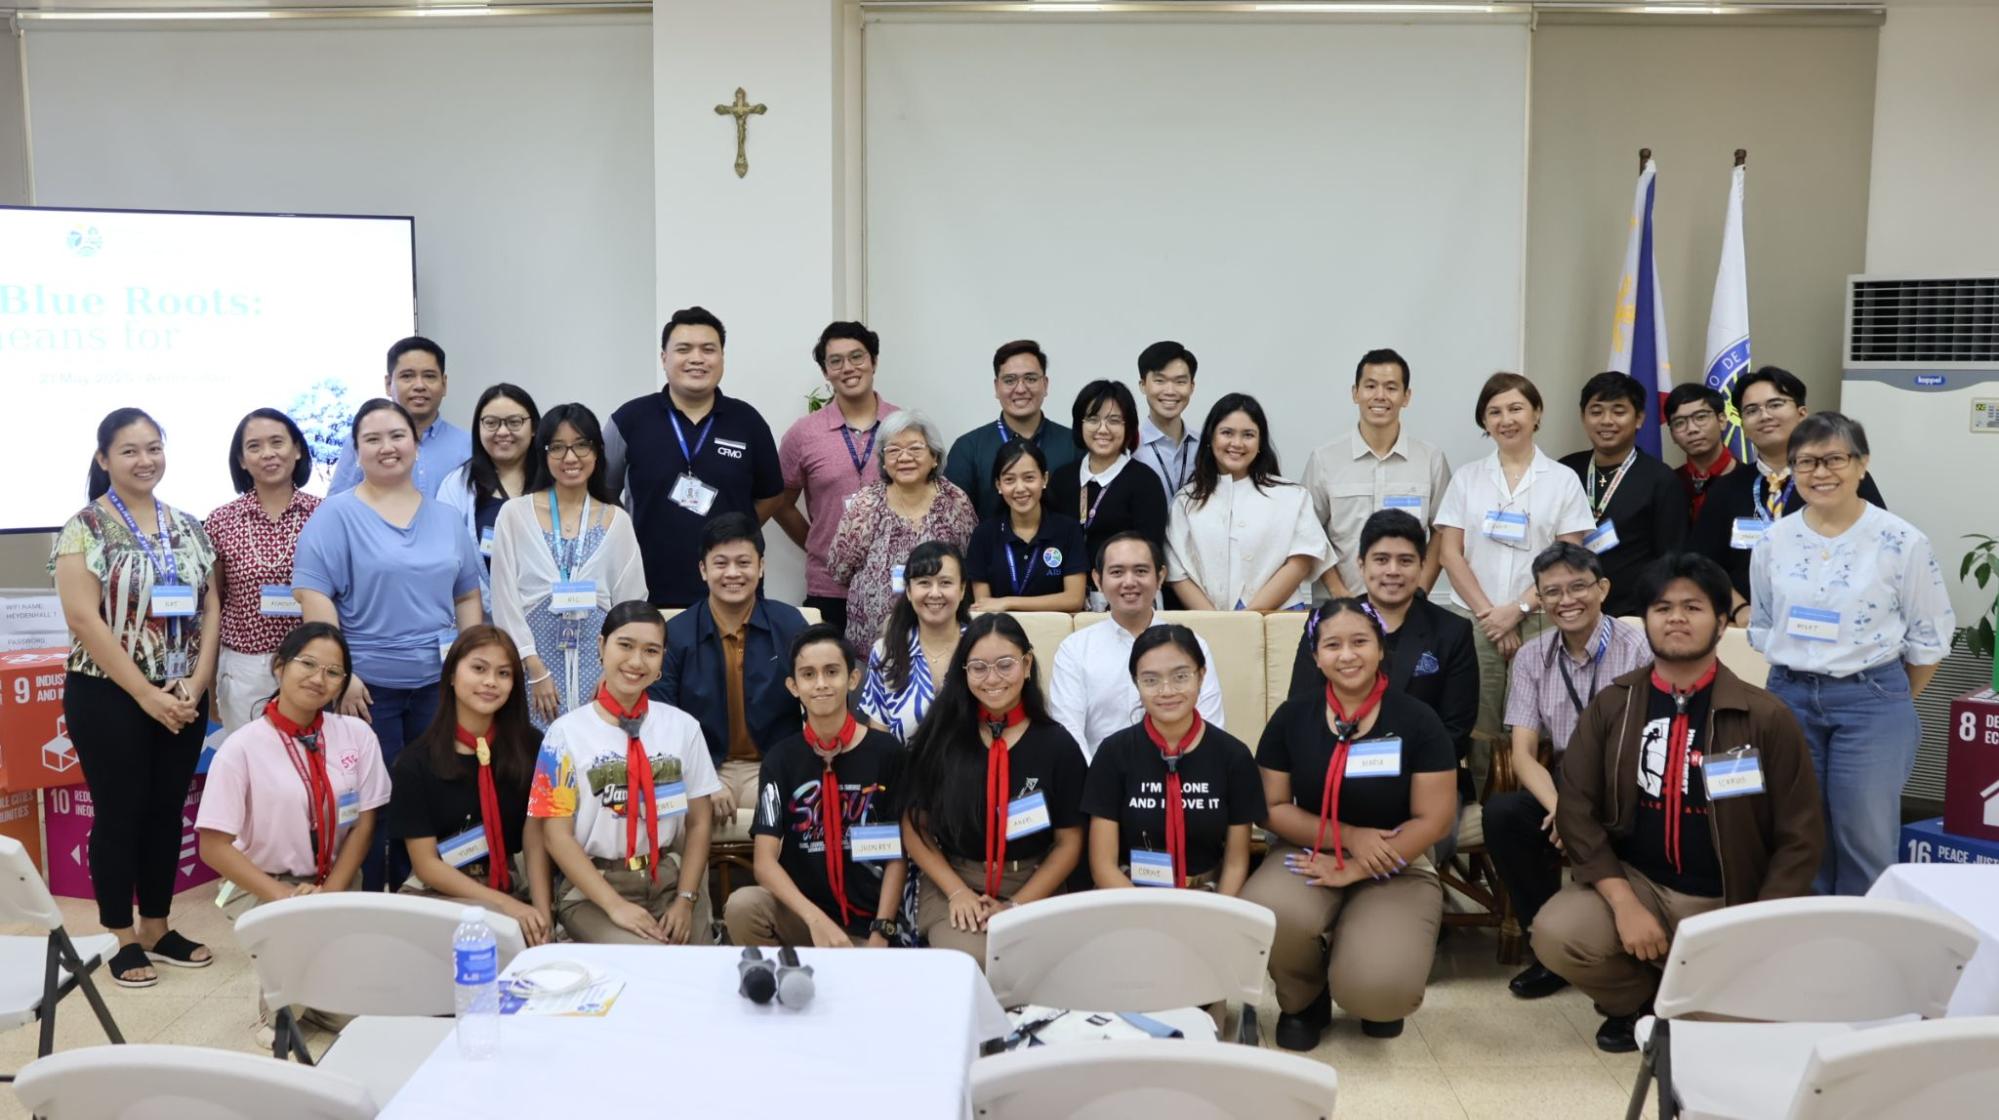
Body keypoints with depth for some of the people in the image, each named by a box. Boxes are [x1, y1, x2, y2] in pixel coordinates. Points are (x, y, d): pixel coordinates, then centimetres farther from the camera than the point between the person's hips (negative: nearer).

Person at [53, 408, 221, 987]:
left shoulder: (187, 526, 8)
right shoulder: (84, 528, -8)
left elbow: (211, 607, 7)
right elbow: (83, 619, -14)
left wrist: (195, 684, -6)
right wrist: (145, 694, -16)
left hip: (183, 698, 5)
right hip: (109, 698, -5)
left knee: (167, 812, 11)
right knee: (120, 814, 3)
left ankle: (158, 929, 23)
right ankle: (123, 939, 14)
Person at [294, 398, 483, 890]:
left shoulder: (446, 518, 10)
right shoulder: (336, 514, -5)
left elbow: (467, 596, 14)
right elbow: (313, 595, -11)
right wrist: (340, 672, -16)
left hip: (437, 682, 4)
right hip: (367, 685, -4)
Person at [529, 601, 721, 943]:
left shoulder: (683, 727, 6)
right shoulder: (566, 733, -3)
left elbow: (699, 821, 7)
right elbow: (557, 835, -6)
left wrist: (685, 900, -6)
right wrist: (615, 905, -15)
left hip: (668, 882, 3)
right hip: (593, 891, -3)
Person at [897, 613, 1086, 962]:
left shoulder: (1057, 744, 0)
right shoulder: (939, 738, 1)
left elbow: (1069, 843, 2)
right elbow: (914, 829, 4)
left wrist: (1016, 905, -9)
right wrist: (958, 892, -9)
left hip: (1035, 888, 0)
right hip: (951, 884, 0)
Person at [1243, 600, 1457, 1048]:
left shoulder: (1417, 720, -7)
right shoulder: (1291, 718, -1)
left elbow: (1435, 820, -9)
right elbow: (1273, 808, 1)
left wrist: (1353, 870, -16)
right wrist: (1350, 836, -14)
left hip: (1396, 869, -1)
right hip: (1310, 855, 2)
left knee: (1379, 989, -29)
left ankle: (1380, 994, 15)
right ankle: (1304, 1001, 3)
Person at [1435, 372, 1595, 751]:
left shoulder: (1563, 480, 5)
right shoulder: (1467, 478, 9)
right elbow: (1450, 553, 4)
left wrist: (1517, 610, -9)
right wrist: (1488, 612, -6)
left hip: (1539, 622, -1)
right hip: (1473, 620, 1)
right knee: (1476, 732, -4)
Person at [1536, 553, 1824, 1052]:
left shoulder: (1766, 717, -4)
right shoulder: (1612, 706, 1)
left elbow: (1800, 837, -3)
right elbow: (1577, 809, -3)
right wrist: (1624, 902, -16)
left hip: (1728, 903, -1)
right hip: (1634, 880, 1)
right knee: (1555, 935, -26)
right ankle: (1642, 997, 8)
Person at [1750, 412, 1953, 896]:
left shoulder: (1902, 542, -8)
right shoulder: (1773, 542, 1)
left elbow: (1929, 636, 0)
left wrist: (1893, 701, 6)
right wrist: (1796, 680, 10)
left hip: (1871, 701, -3)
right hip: (1790, 698, 3)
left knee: (1866, 841, 4)